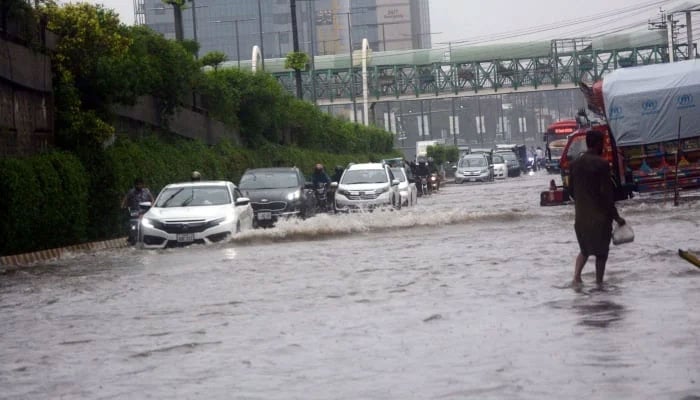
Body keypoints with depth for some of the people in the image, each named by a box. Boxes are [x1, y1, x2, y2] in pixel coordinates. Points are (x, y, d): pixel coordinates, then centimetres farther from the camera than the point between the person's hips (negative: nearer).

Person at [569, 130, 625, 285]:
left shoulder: (576, 164, 4)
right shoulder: (601, 163, -15)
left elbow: (571, 190, 11)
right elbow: (606, 193, -17)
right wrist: (616, 216, -9)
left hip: (581, 215, 6)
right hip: (600, 216, -5)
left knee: (585, 249, 19)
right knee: (601, 251, 8)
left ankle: (576, 276, 1)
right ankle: (599, 284, 12)